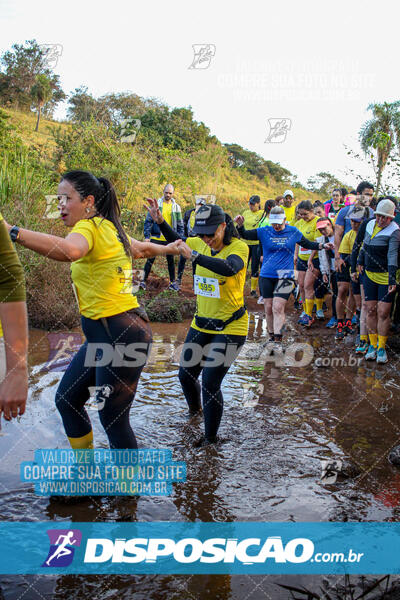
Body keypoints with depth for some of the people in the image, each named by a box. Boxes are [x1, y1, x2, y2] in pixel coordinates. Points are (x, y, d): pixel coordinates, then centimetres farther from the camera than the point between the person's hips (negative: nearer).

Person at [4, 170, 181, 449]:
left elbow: (70, 250, -42)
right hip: (103, 333, 10)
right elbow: (144, 248, 30)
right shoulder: (109, 229, 12)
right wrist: (168, 248, 50)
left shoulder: (90, 226, -17)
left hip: (120, 336, -10)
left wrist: (13, 232, -46)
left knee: (113, 419, 2)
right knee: (66, 399, 17)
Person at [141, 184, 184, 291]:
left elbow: (180, 225, 9)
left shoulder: (176, 207, 4)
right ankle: (144, 280, 9)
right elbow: (148, 221, -2)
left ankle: (173, 282, 20)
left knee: (171, 261, 10)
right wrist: (147, 236, -9)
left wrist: (179, 238, 1)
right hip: (156, 238, -2)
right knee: (150, 259, 1)